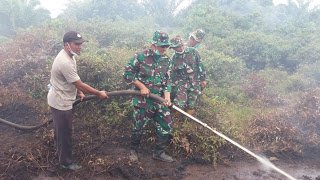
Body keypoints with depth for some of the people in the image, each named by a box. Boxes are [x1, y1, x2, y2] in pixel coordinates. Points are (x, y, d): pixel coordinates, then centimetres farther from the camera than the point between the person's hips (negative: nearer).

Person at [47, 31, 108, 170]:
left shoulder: (68, 56, 1)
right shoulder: (65, 62, -31)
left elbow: (74, 81, 16)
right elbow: (80, 85, -27)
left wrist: (79, 91, 9)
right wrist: (99, 93, -18)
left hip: (60, 100, 10)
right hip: (61, 103, -10)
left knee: (61, 130, 26)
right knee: (65, 132, 6)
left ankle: (61, 153, 46)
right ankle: (66, 162, 22)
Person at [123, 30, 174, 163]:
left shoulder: (166, 60, 6)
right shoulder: (140, 57, -11)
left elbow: (167, 80, 8)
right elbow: (127, 74, -8)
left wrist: (167, 96, -7)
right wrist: (141, 86, -14)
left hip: (159, 101, 5)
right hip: (143, 101, -5)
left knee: (167, 127, 5)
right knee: (139, 127, 8)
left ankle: (159, 152, 23)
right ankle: (133, 150, 32)